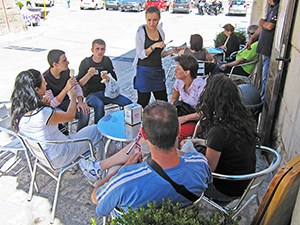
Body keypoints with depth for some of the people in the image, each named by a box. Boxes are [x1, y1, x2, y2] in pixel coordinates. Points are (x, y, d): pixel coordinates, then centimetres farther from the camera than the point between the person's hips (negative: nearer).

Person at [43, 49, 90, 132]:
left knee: (85, 112, -20)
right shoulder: (45, 79, -26)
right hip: (53, 108, -5)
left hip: (65, 102, 5)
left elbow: (76, 85, 4)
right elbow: (52, 104, -28)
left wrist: (80, 101, -16)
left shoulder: (66, 71, -8)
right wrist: (66, 88, -40)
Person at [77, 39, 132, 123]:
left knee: (128, 103, -15)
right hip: (91, 94, -4)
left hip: (106, 92, 4)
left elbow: (114, 79, 12)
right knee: (99, 105, -38)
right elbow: (79, 83, -9)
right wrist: (89, 74, -26)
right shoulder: (86, 62, -6)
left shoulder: (107, 60, 8)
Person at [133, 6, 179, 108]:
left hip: (158, 70, 5)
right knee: (143, 102, 2)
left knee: (163, 101, 9)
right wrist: (153, 46, -25)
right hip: (144, 71, -5)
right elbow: (141, 55, -12)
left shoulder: (161, 32, 8)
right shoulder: (141, 31, -7)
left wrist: (171, 51, 0)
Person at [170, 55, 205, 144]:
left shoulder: (201, 86, -22)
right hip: (183, 114, 6)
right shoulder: (179, 82, -2)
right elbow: (174, 99, 15)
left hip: (199, 120, -6)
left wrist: (184, 118, -27)